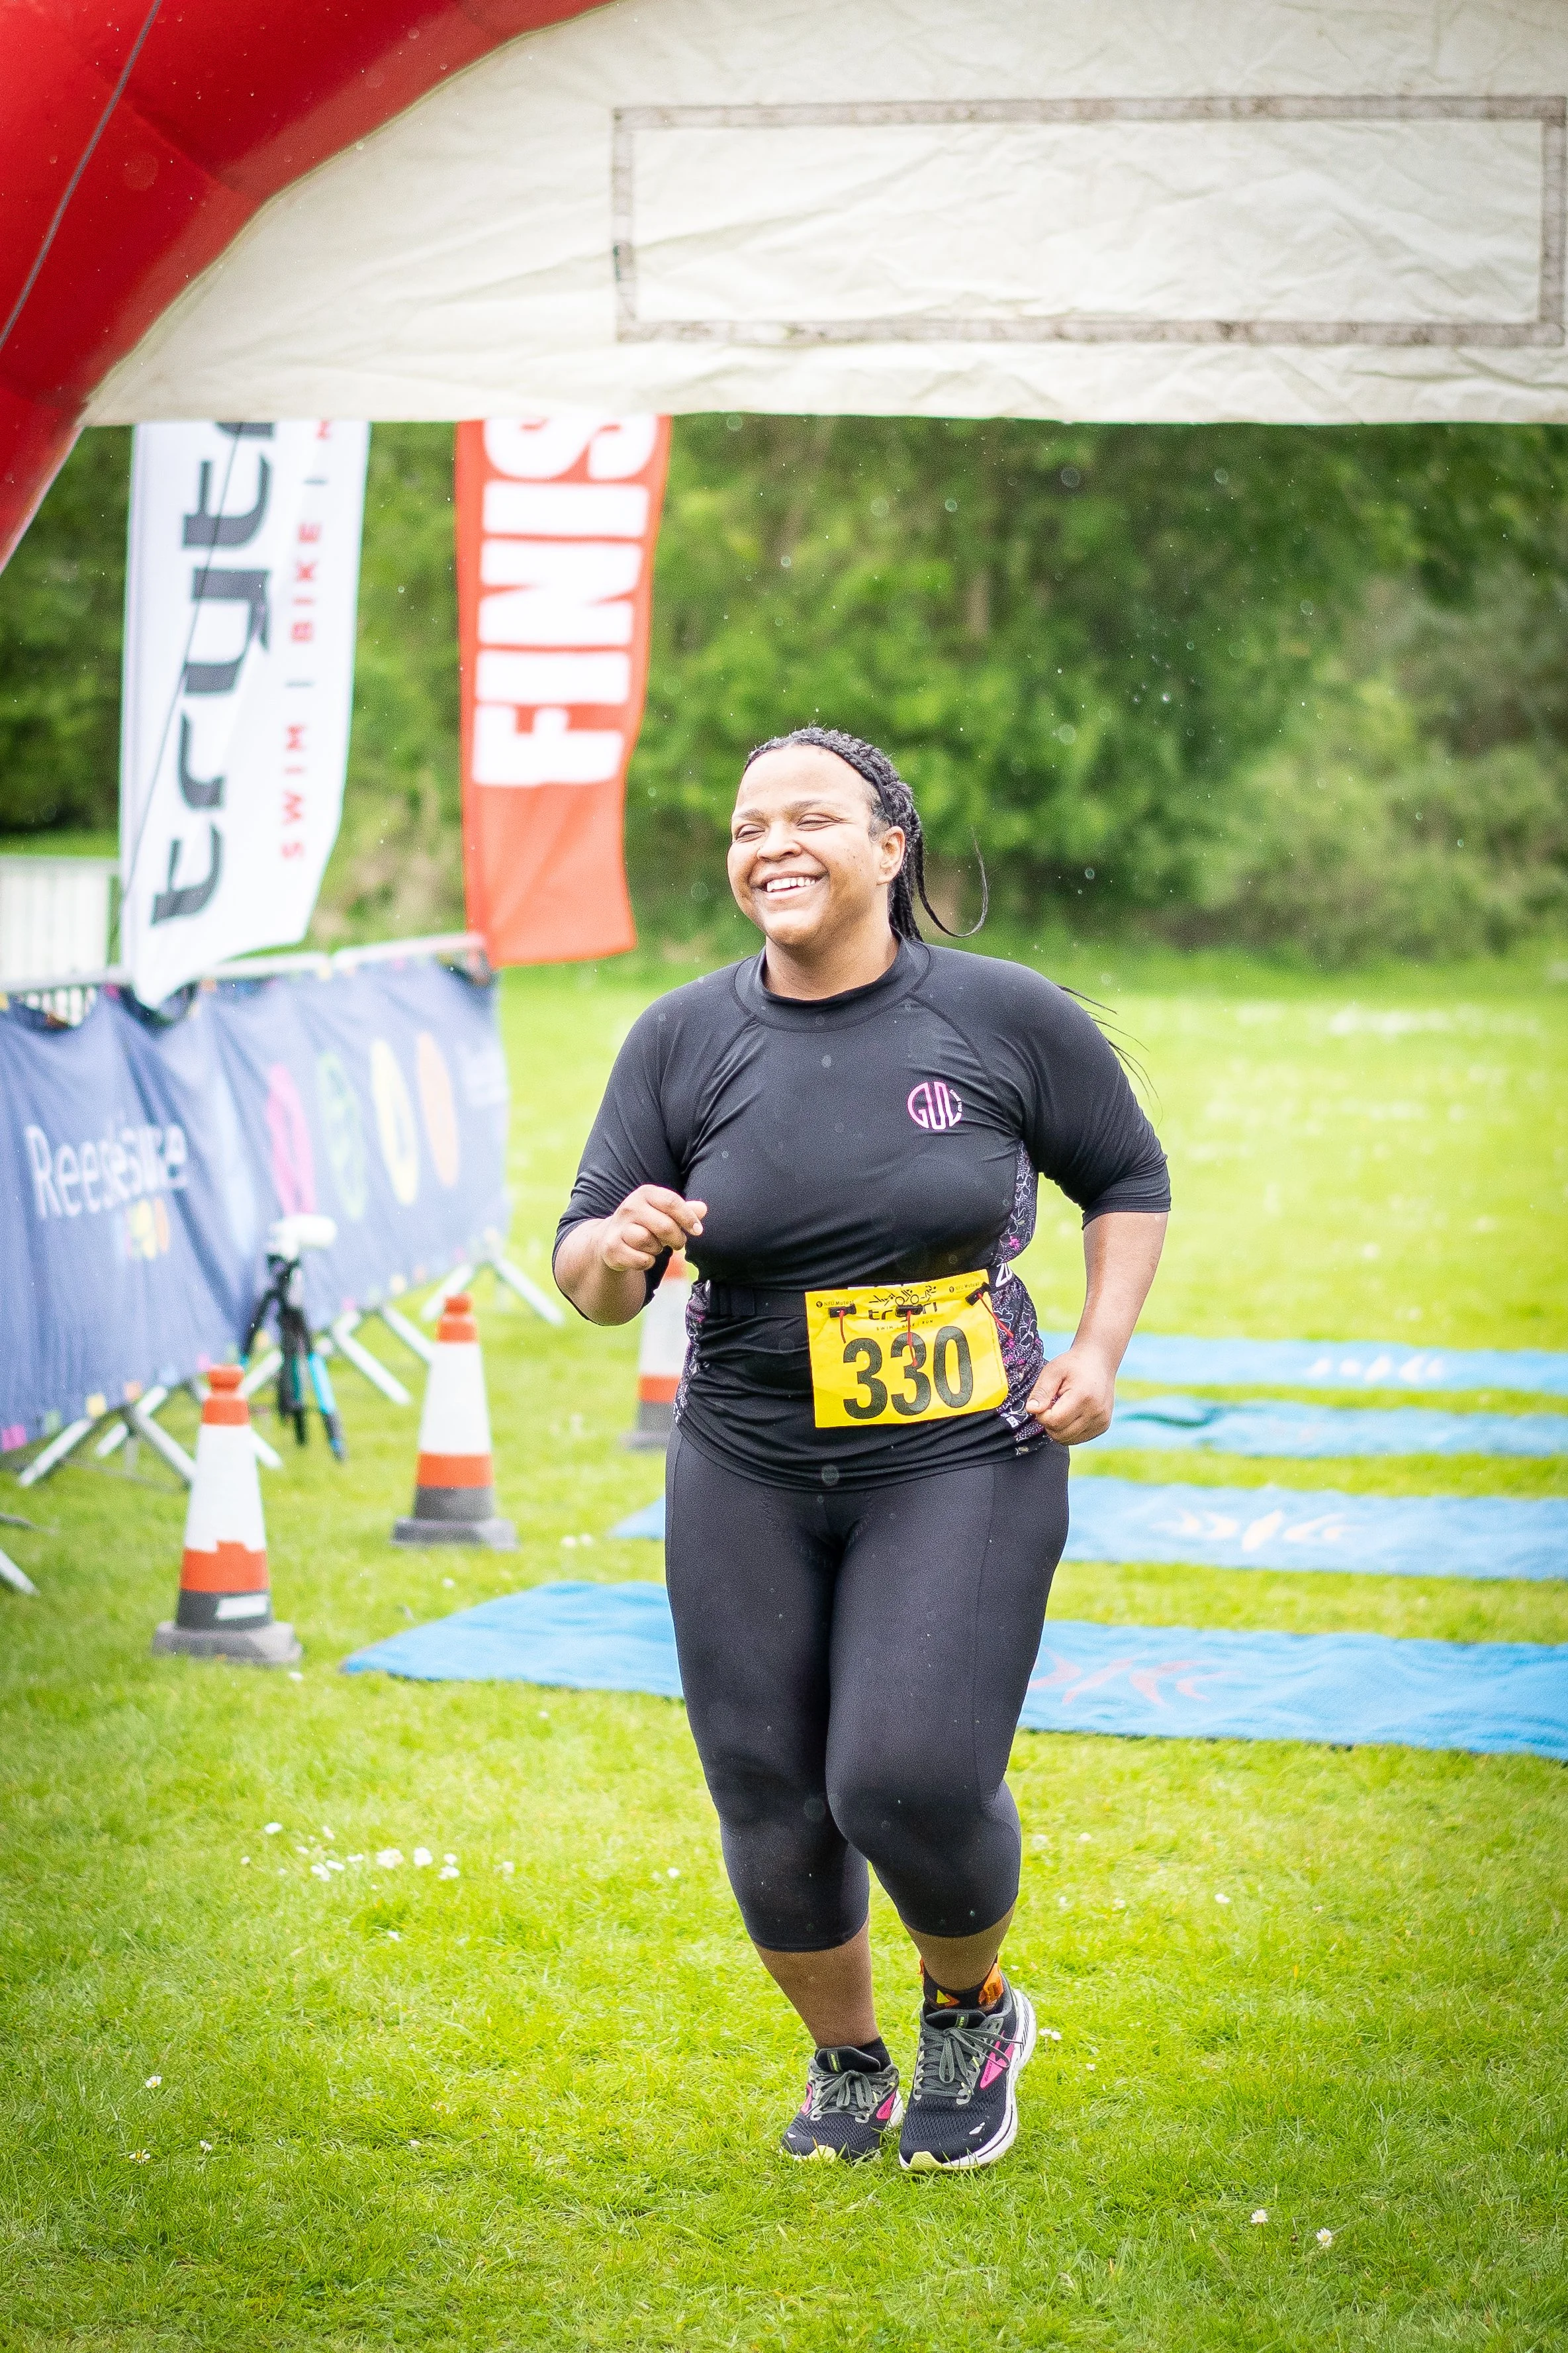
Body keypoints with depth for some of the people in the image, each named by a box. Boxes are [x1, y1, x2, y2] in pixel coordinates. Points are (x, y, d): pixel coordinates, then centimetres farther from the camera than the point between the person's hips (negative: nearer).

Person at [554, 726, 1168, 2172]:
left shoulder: (1007, 1018, -4)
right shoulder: (682, 1042, -1)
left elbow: (1128, 1180, 10)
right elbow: (585, 1274, 1)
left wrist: (1100, 1351, -3)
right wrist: (615, 1251, -22)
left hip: (963, 1467, -2)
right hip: (748, 1476, 3)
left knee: (911, 1782, -16)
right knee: (772, 1806, 3)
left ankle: (974, 2014, 18)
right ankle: (847, 2065, 31)